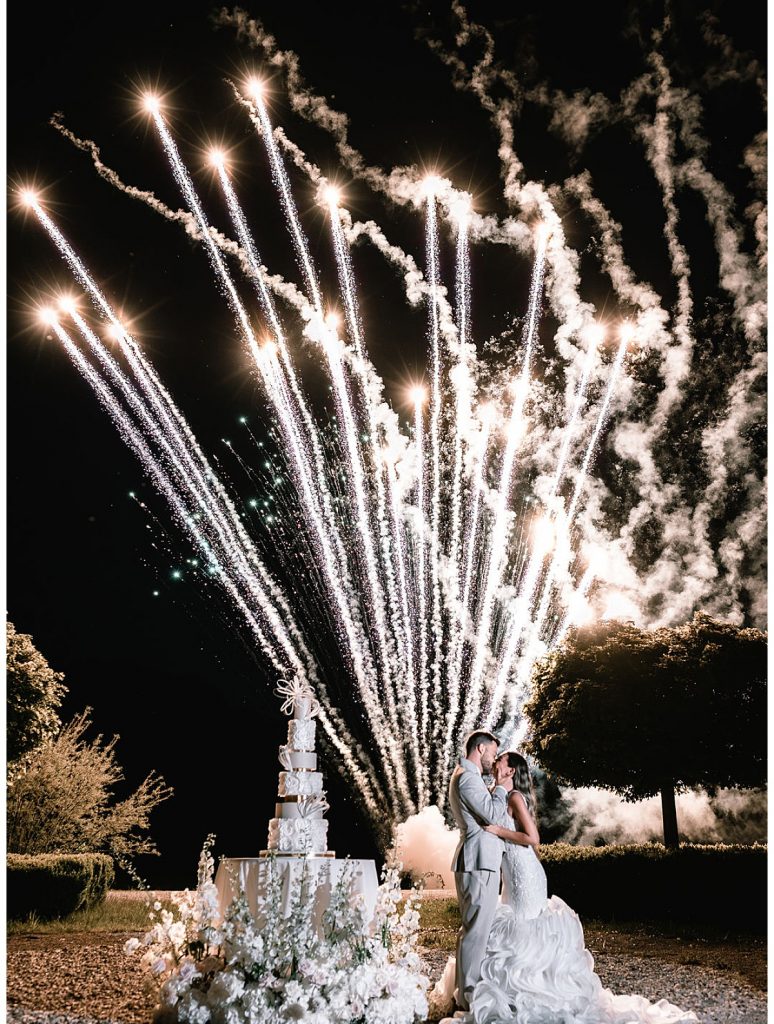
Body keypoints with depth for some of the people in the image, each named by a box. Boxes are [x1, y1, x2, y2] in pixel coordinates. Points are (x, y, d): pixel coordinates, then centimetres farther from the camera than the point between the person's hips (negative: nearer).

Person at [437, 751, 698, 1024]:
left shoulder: (515, 797, -14)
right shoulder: (505, 797, 13)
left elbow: (532, 838, -19)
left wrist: (499, 831, -18)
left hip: (524, 874, -9)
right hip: (513, 874, 9)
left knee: (521, 930, -3)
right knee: (515, 930, 14)